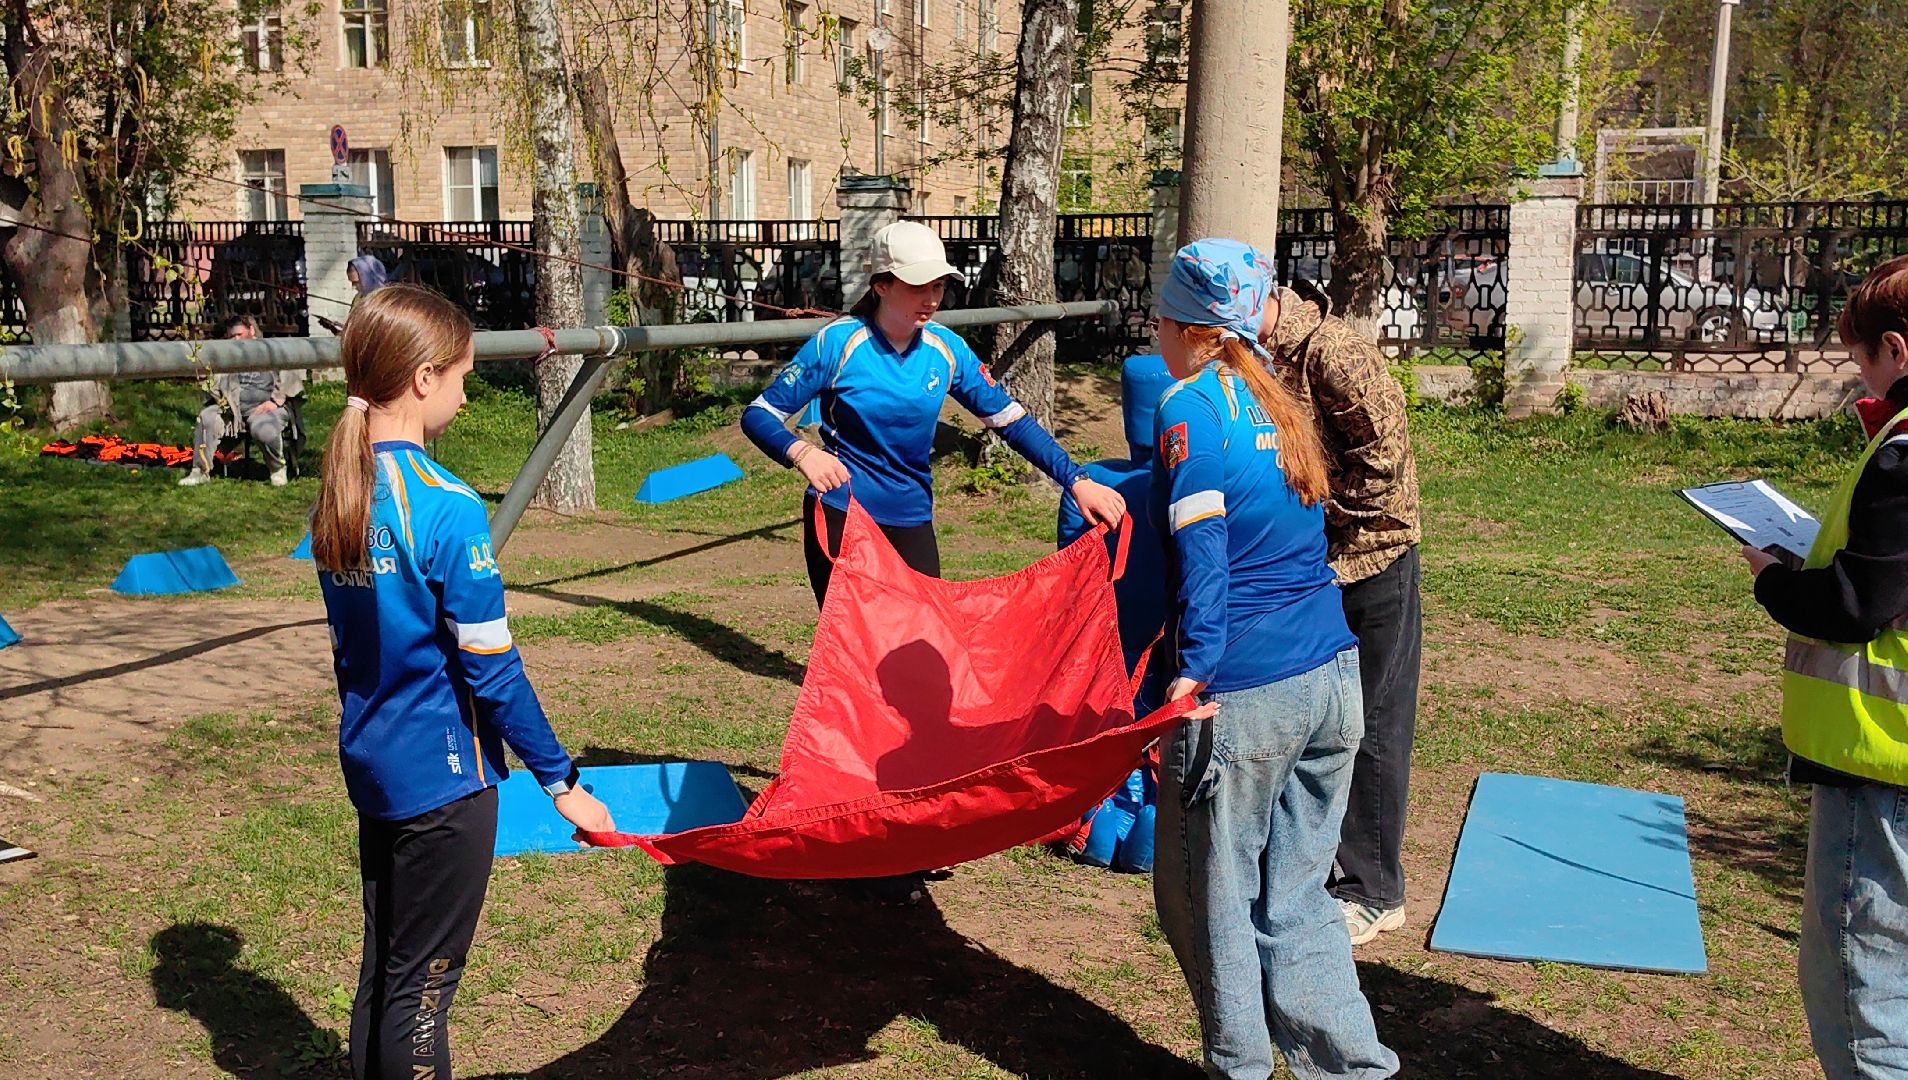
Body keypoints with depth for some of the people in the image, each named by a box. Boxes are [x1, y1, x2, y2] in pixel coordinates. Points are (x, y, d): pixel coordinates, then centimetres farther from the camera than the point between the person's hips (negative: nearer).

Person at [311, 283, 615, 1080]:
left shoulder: (339, 496, 3)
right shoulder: (448, 507, -21)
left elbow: (348, 641, 12)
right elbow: (491, 667, -19)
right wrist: (559, 780, -11)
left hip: (370, 766, 7)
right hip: (442, 776, -7)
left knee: (383, 965, 20)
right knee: (422, 982, 6)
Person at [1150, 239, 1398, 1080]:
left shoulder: (1190, 406, -9)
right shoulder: (1274, 396, 14)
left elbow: (1201, 560, -17)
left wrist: (1190, 676, -19)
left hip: (1243, 693, -8)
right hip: (1332, 675, 8)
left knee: (1212, 896, 10)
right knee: (1294, 893, 17)